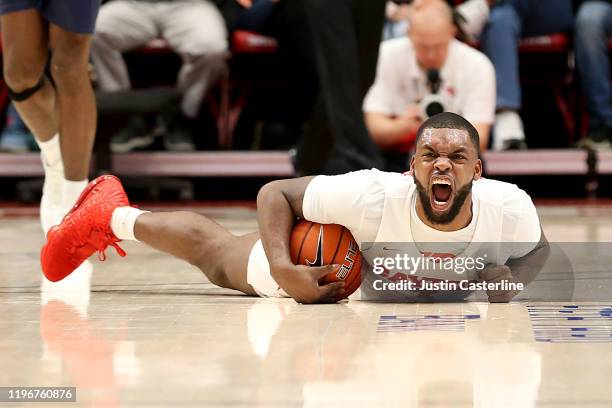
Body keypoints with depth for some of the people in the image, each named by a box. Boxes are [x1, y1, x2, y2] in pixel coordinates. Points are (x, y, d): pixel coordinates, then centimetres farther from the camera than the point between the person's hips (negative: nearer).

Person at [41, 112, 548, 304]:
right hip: (324, 251, -3)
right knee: (215, 254, 24)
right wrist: (284, 269, -47)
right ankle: (112, 215, 47)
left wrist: (507, 279, -34)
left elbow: (538, 252, -12)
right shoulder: (374, 196, -45)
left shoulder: (509, 208, -37)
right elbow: (274, 193, -31)